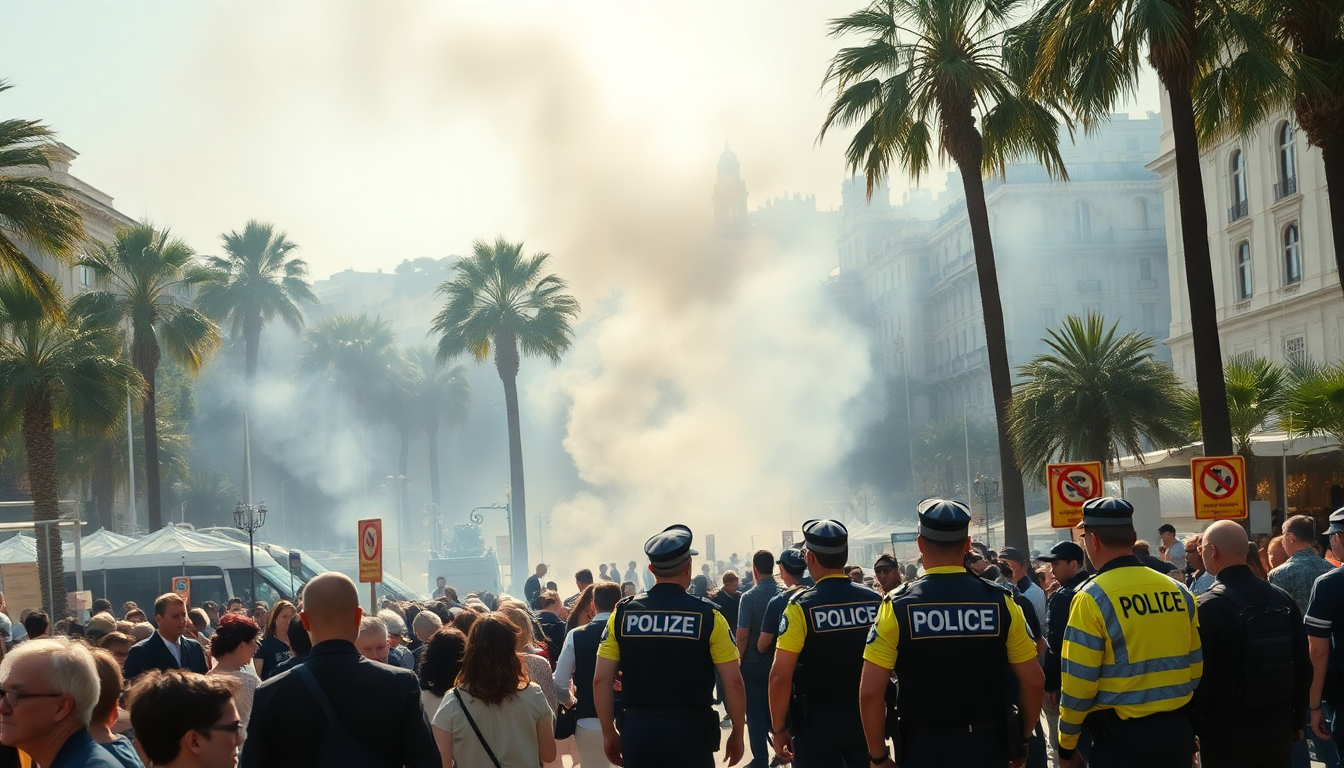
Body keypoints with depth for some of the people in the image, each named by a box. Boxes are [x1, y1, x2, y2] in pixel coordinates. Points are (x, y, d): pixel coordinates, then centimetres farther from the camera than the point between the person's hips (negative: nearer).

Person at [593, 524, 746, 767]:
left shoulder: (622, 613, 2)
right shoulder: (707, 615, -5)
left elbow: (601, 681, 1)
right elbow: (733, 682, -6)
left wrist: (609, 734, 11)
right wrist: (737, 734, 5)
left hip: (637, 729, 2)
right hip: (691, 730, -2)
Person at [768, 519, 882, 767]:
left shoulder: (801, 606, -13)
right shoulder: (876, 602, -3)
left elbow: (780, 676, -15)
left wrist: (779, 729, -5)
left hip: (817, 721, -3)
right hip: (867, 718, 3)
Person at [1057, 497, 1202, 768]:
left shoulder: (1094, 597, -12)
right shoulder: (1179, 592, 4)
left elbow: (1078, 683, -12)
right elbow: (1196, 667, 10)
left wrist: (1067, 744, -1)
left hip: (1121, 736, -5)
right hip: (1177, 730, 6)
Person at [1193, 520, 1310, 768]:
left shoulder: (1208, 607, -14)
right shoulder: (1282, 598, 3)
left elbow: (1199, 675, -14)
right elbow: (1303, 666, 9)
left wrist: (1190, 729, -3)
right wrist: (1297, 720, 19)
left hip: (1227, 730, -5)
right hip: (1278, 725, 5)